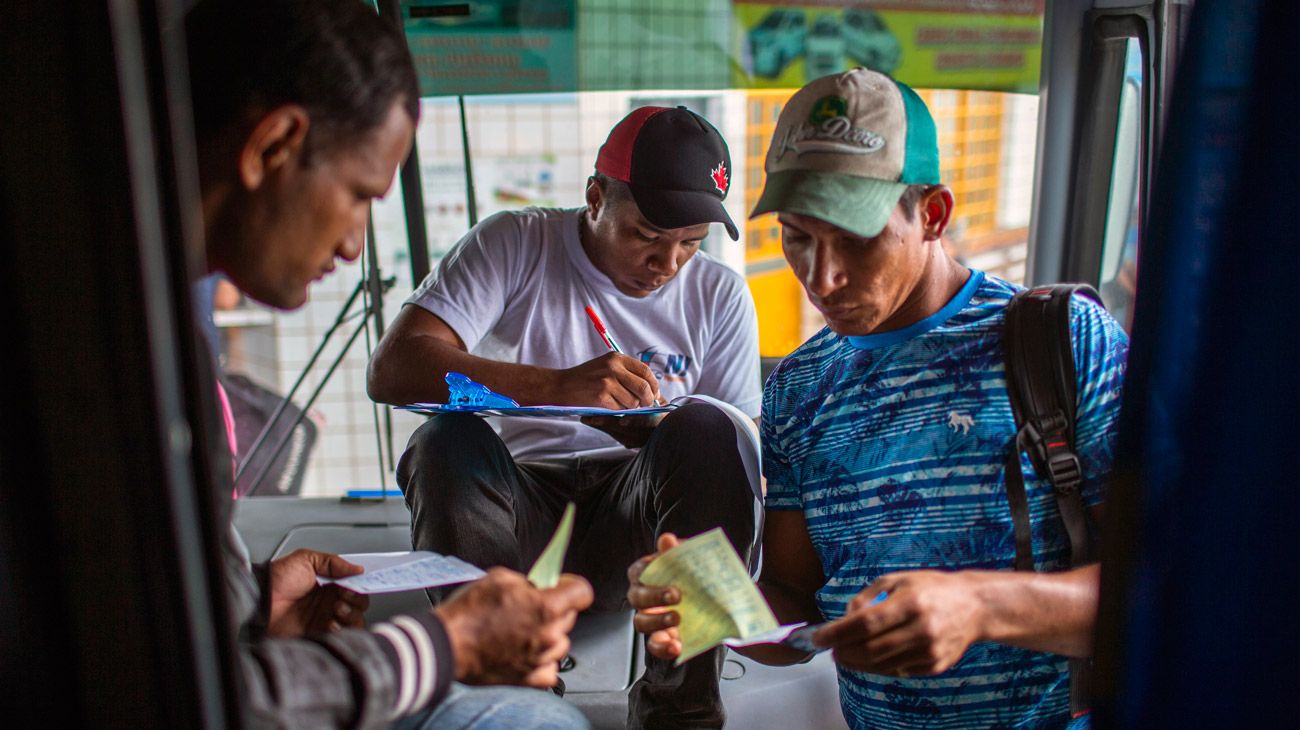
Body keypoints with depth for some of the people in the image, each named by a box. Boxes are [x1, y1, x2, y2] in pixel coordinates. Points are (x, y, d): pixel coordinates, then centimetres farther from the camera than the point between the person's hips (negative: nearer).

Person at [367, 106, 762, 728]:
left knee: (707, 430, -26)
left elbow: (747, 454, 4)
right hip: (517, 517, -1)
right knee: (447, 439, -29)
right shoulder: (514, 245, -2)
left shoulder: (720, 295, 5)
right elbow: (392, 368, -17)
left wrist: (664, 440, -21)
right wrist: (556, 386, -31)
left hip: (635, 524, 1)